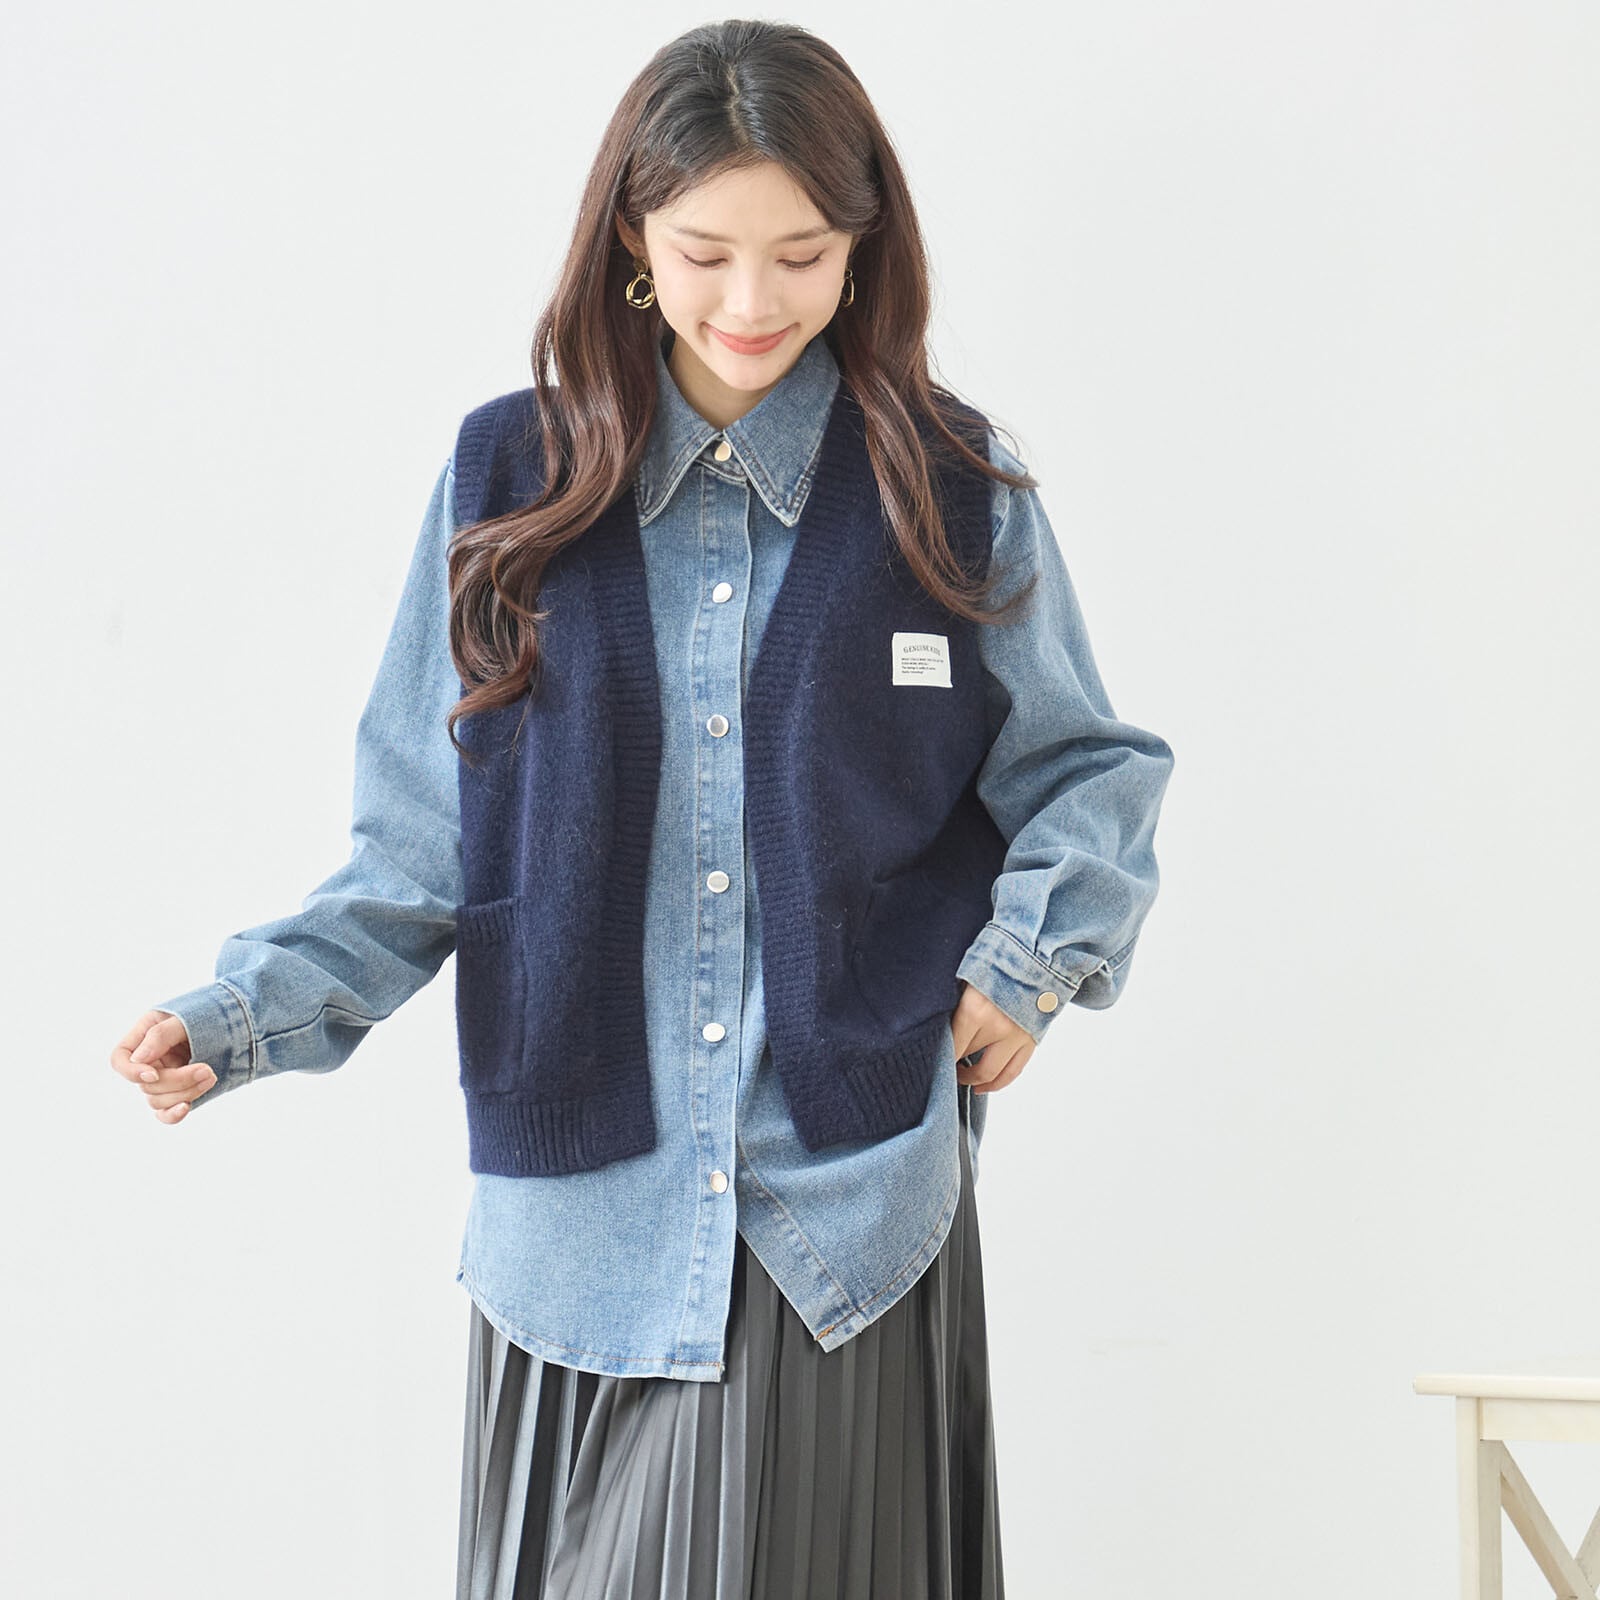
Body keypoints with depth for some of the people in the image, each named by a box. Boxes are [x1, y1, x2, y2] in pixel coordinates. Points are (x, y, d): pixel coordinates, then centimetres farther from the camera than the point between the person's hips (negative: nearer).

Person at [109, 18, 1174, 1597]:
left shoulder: (951, 487, 3)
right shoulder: (512, 477, 4)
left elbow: (1086, 767, 13)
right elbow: (417, 843, 5)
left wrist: (1036, 955, -4)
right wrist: (246, 1012, -8)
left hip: (849, 1215, -1)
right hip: (575, 1216, 1)